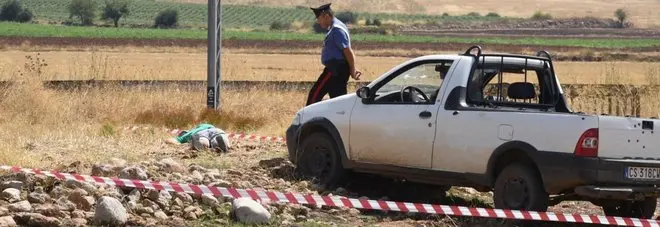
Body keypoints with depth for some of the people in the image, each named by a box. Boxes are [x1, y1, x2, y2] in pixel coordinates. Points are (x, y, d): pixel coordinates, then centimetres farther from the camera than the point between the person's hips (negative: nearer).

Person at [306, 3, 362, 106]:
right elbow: (347, 51, 18)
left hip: (335, 69, -10)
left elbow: (348, 51, -20)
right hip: (338, 69, 10)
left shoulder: (336, 30, -16)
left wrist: (352, 70, -12)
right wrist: (352, 70, 12)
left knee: (315, 95, -6)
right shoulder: (334, 27, 16)